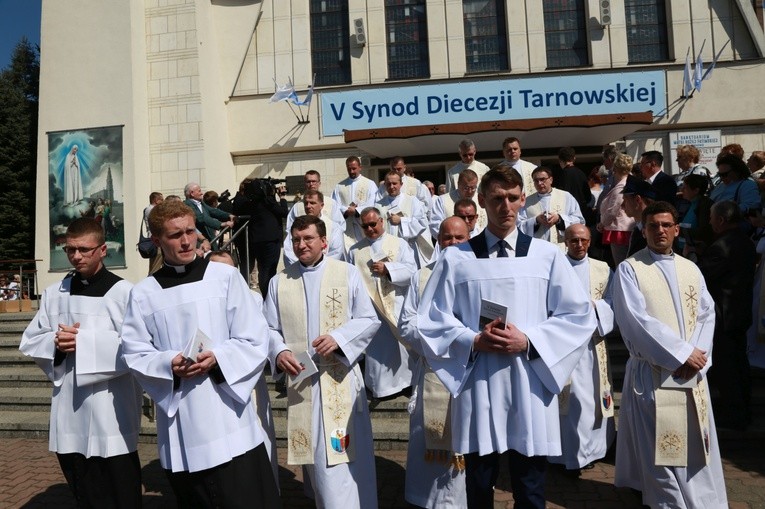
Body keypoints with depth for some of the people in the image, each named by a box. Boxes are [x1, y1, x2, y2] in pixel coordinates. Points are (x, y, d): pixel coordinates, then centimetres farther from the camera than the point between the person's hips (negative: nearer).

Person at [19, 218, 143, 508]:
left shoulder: (123, 292, -11)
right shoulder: (53, 293, 9)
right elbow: (30, 342, 12)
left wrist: (85, 341, -19)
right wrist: (56, 342, -9)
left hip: (111, 411, -6)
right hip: (69, 409, 6)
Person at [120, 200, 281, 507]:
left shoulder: (225, 276, -3)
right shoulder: (143, 293, 3)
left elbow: (256, 340, -3)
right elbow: (136, 354, 3)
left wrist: (217, 358, -18)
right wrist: (169, 364, -15)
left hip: (228, 415, -2)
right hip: (179, 423, 2)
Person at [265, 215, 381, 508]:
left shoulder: (347, 273, 0)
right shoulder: (279, 282, 6)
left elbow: (370, 320, -2)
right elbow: (269, 329, 5)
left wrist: (339, 338, -18)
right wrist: (279, 352, -16)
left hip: (341, 378, -2)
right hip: (301, 380, 2)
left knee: (347, 455, 2)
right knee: (315, 456, 13)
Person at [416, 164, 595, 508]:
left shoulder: (547, 255, 3)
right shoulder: (455, 258, 1)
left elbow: (579, 316, 3)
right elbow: (430, 321, 2)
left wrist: (529, 341, -11)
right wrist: (474, 341, -14)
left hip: (531, 390, 1)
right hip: (478, 389, 0)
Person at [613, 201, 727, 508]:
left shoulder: (691, 269, 12)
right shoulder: (629, 269, -5)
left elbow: (707, 313, 7)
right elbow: (636, 320, -13)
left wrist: (697, 355, -9)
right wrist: (682, 353, -14)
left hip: (692, 370, 5)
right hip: (652, 371, -5)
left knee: (696, 443, 12)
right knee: (660, 446, 1)